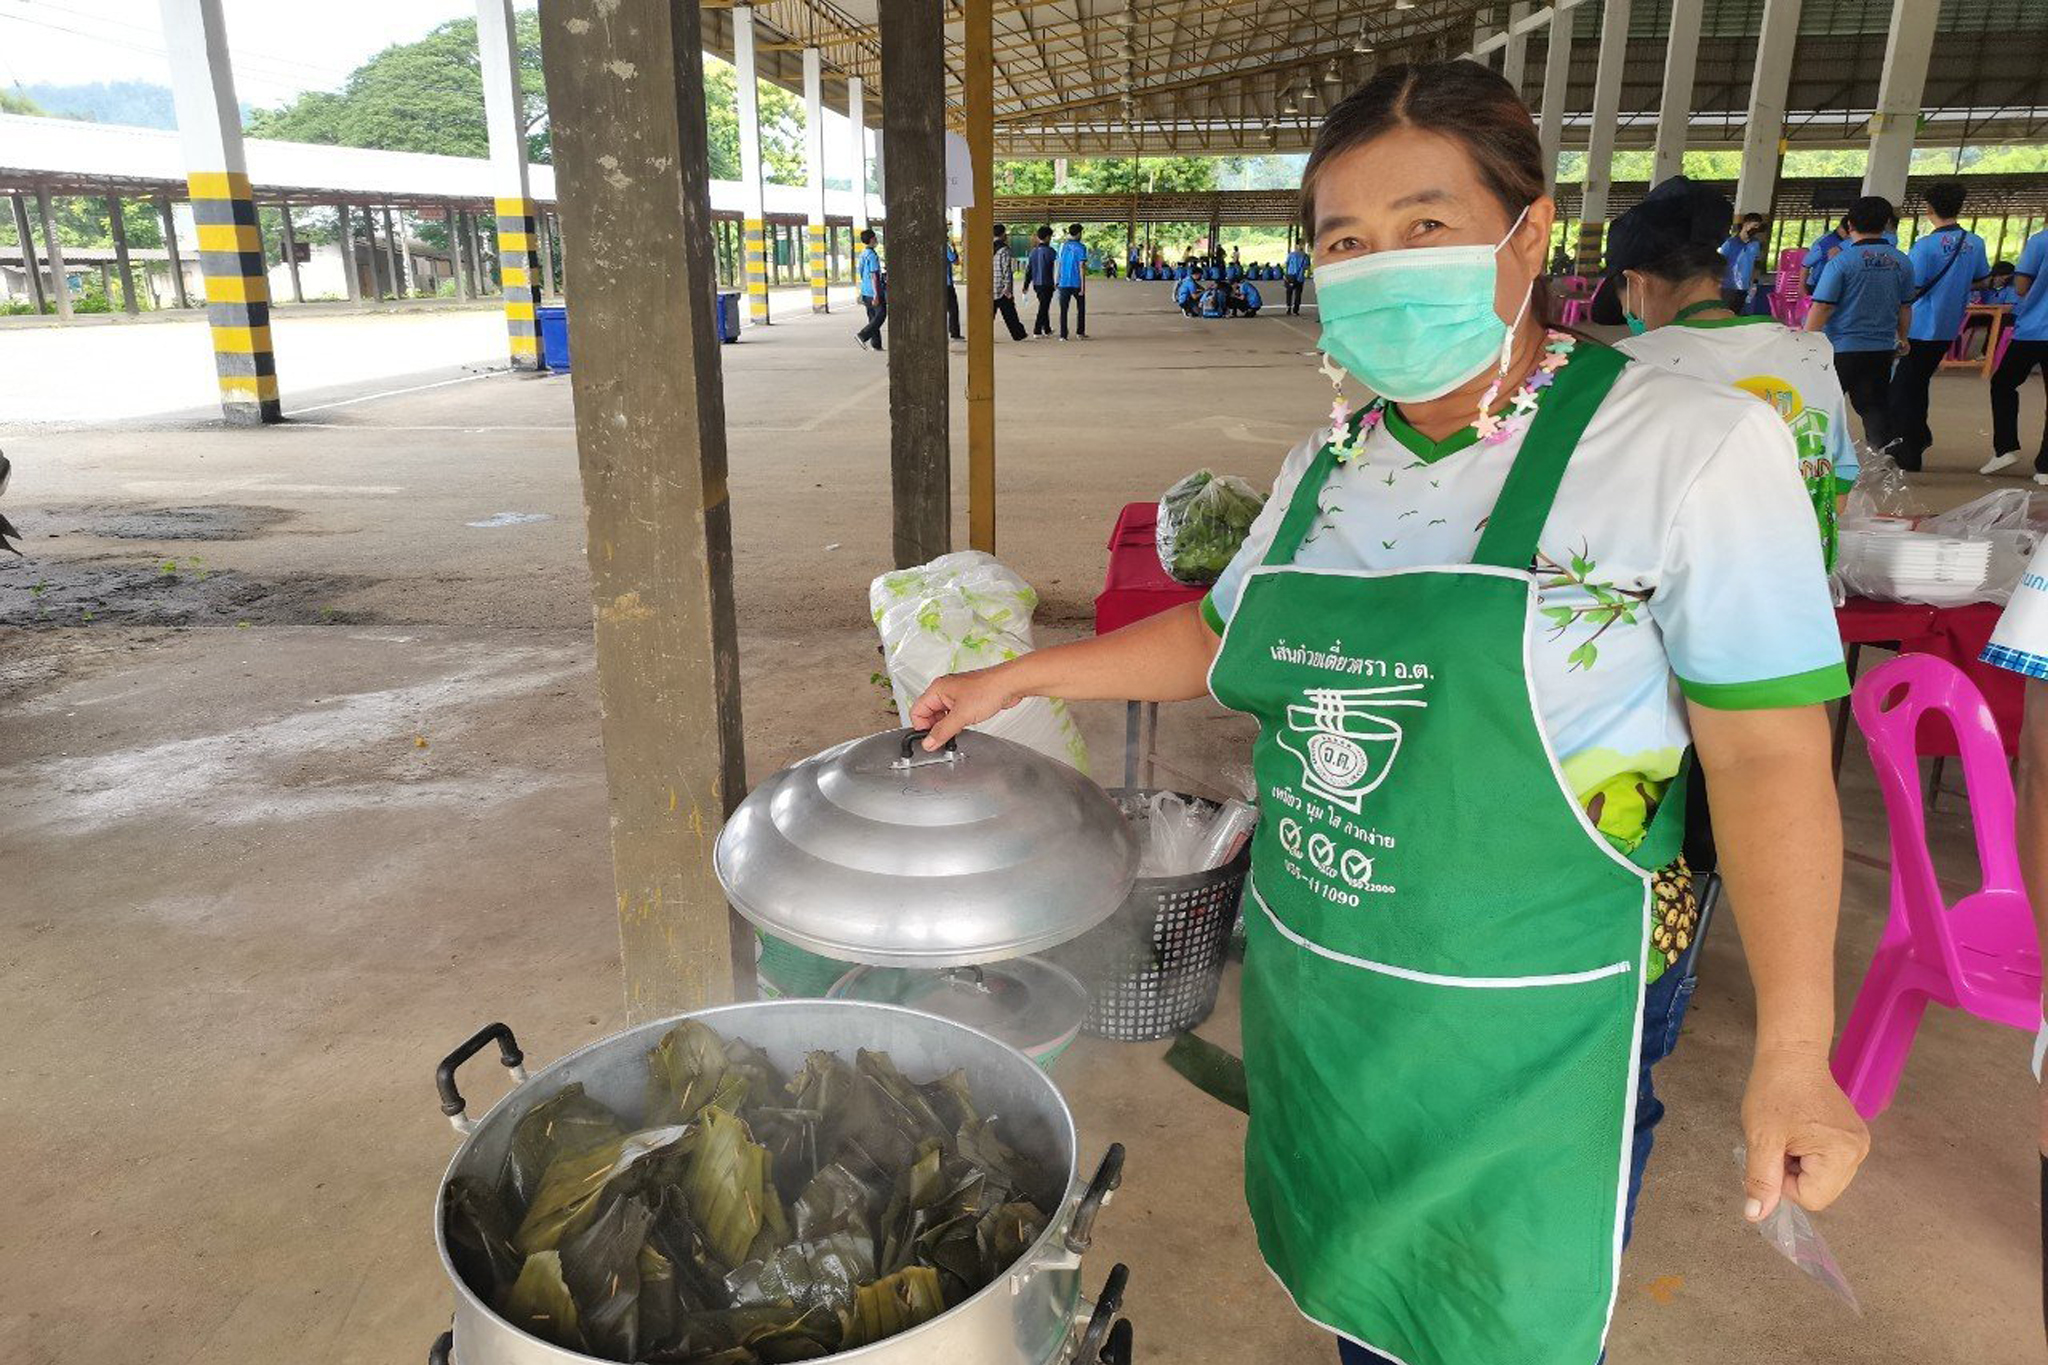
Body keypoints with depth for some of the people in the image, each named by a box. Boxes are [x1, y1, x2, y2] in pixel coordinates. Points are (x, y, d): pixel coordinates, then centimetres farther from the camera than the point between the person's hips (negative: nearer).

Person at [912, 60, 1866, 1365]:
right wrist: (1015, 678, 12)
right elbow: (1224, 635, 15)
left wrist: (1793, 1053, -16)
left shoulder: (1692, 446, -16)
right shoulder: (1328, 464, 2)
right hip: (1314, 996, 5)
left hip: (1525, 1036, -5)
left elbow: (1766, 752, -15)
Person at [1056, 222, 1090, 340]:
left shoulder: (1062, 245, 5)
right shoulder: (1081, 247, -7)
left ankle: (1063, 335, 0)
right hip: (1077, 283, -3)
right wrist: (1083, 285, -10)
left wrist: (1056, 281, 18)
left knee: (1063, 309, 4)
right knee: (1081, 308, 14)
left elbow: (1058, 263, 9)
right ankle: (1080, 332, 15)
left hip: (1064, 283, 3)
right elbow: (1082, 266, -11)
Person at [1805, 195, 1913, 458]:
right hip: (1882, 349, 5)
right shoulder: (1901, 262, 4)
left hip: (1841, 348, -5)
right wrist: (1902, 338, 27)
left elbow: (1821, 307, -15)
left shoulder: (1841, 261, -13)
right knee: (1876, 408, 11)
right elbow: (1905, 307, 13)